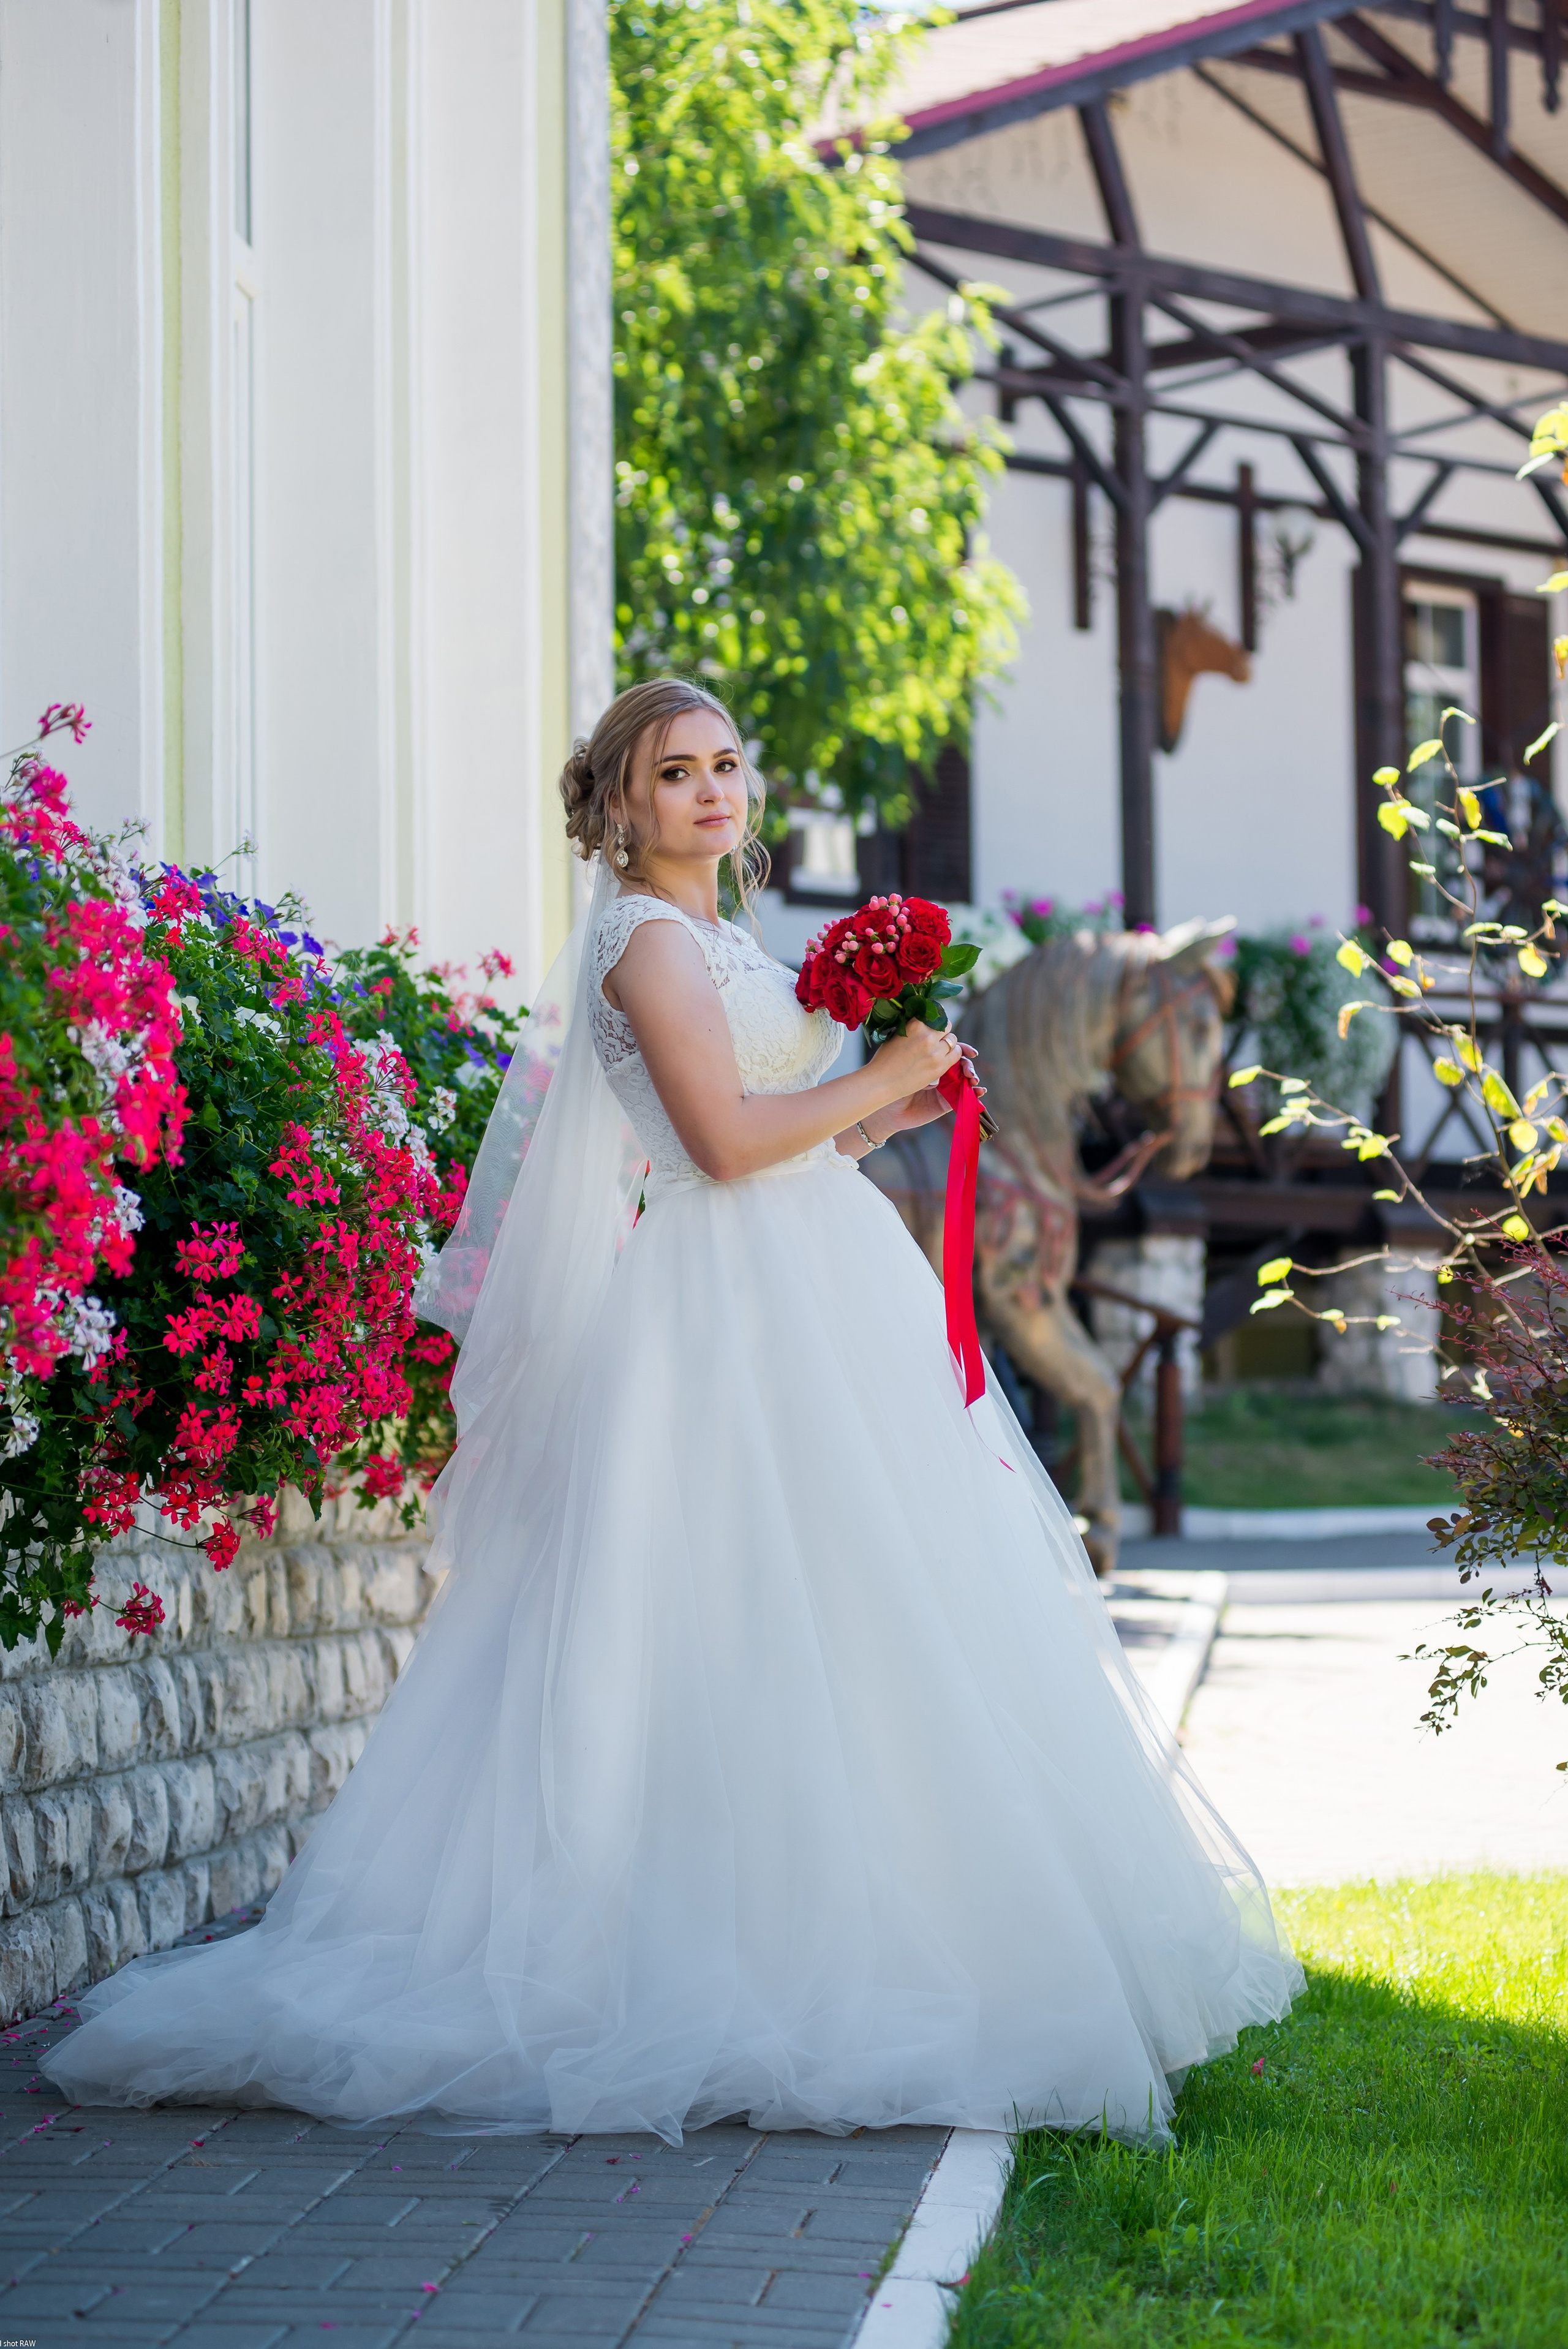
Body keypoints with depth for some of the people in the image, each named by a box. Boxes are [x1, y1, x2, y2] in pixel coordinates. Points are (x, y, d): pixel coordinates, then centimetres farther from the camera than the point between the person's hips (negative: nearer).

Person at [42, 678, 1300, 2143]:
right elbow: (725, 1138, -18)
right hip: (730, 1313, -10)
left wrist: (884, 1117, 12)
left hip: (807, 1299, 10)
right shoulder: (650, 940, -8)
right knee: (758, 1622, -10)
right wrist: (881, 1077, -8)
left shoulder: (718, 944, 21)